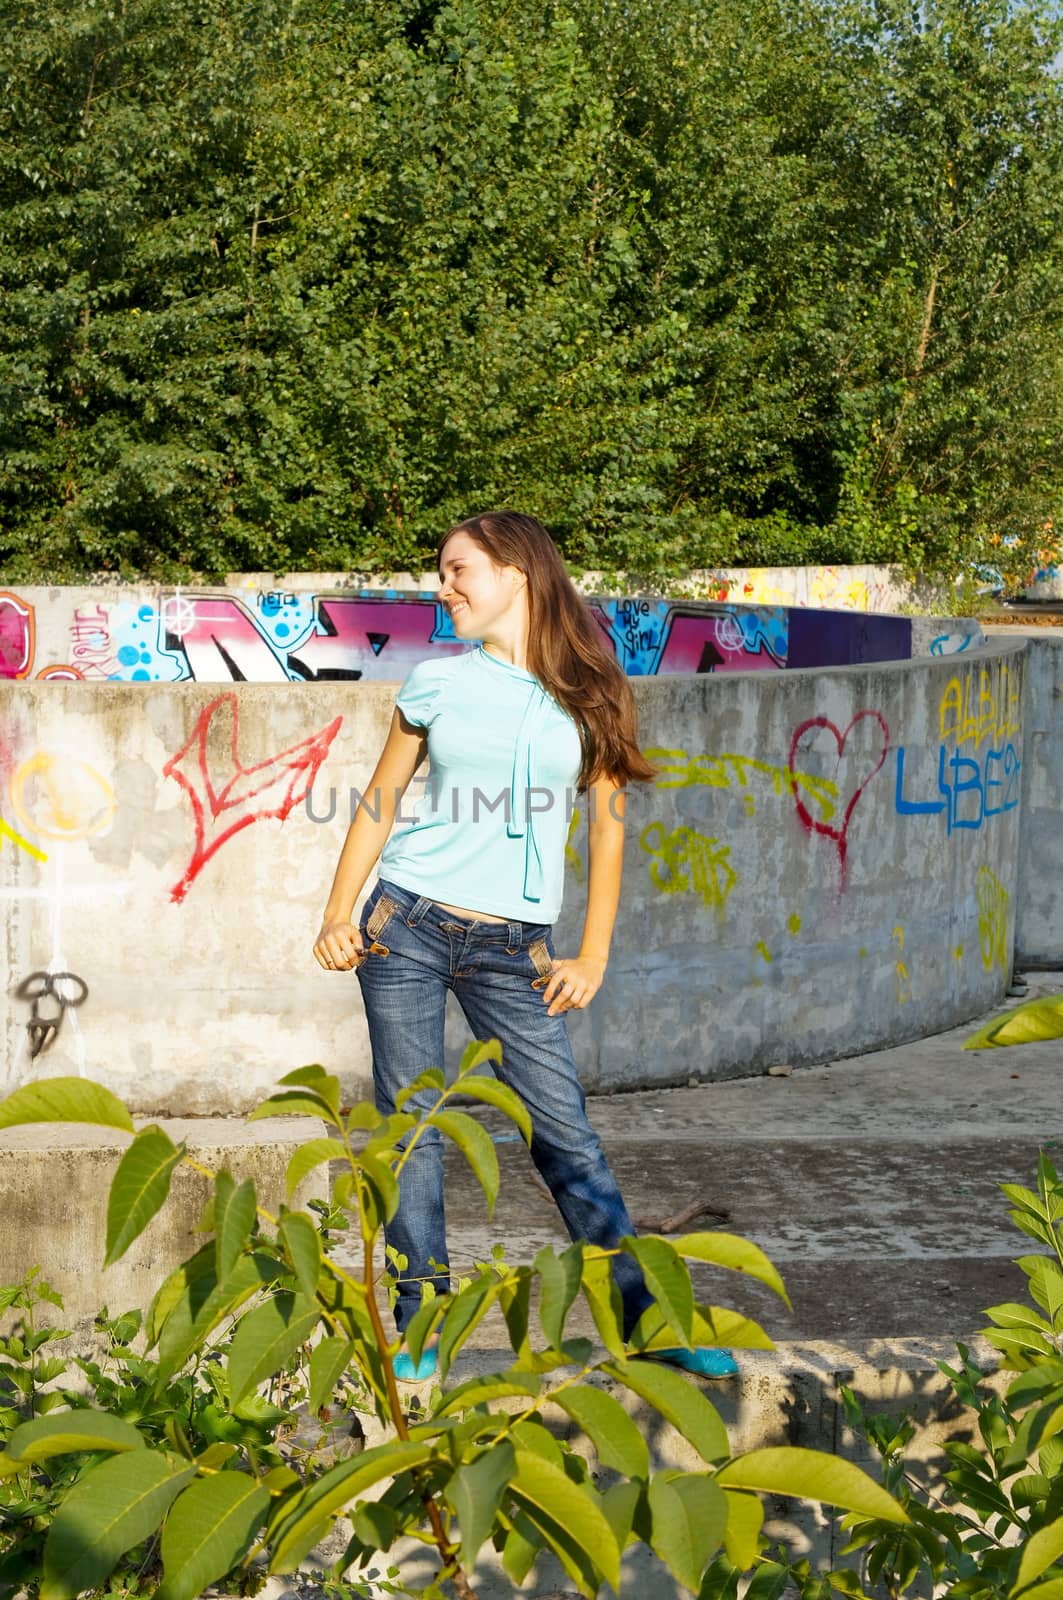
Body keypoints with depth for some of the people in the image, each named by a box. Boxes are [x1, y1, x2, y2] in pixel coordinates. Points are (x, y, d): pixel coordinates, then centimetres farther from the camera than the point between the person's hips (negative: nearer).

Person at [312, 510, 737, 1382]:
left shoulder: (585, 693, 4)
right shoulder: (437, 682, 6)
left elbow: (607, 825, 7)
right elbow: (381, 803, 11)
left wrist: (593, 957, 3)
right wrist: (338, 915, 3)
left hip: (513, 948, -1)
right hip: (407, 927, 1)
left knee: (565, 1131, -3)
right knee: (411, 1127, 0)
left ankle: (647, 1319, 5)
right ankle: (419, 1327, 9)